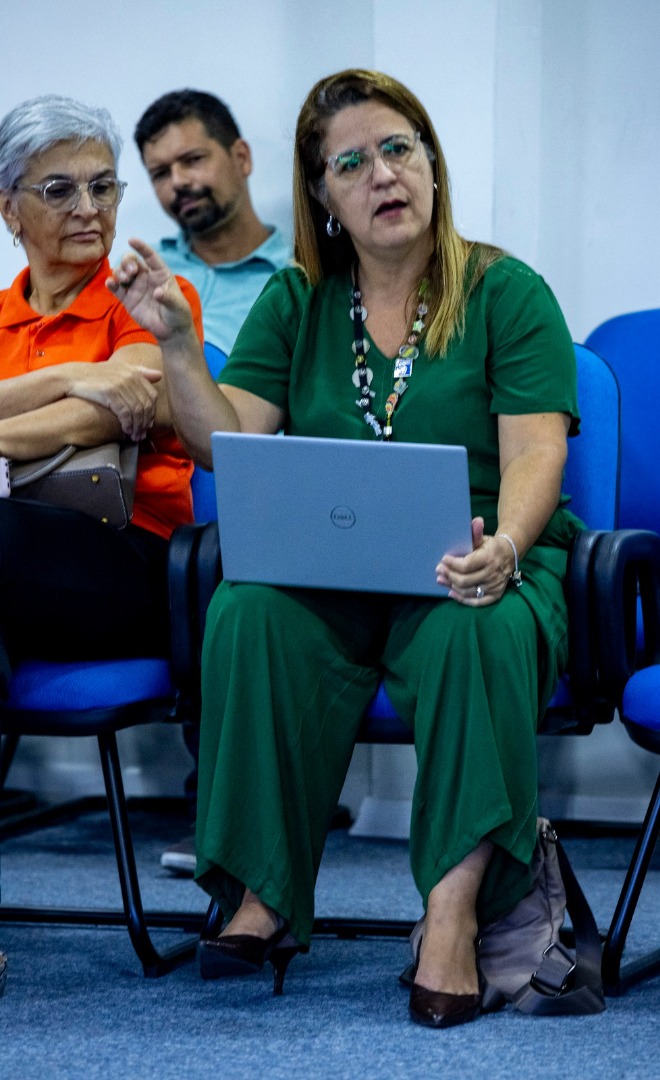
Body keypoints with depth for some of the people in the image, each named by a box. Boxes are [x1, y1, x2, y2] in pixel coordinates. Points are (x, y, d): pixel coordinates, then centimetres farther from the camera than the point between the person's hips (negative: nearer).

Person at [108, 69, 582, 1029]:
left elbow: (536, 451, -9)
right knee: (250, 614, -30)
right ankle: (268, 894, -25)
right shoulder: (295, 303, 13)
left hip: (475, 568, -2)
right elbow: (231, 441, 5)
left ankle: (453, 912, -34)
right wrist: (175, 343, -9)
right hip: (325, 575, 2)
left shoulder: (508, 293, 3)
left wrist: (502, 547, -28)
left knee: (475, 632, -37)